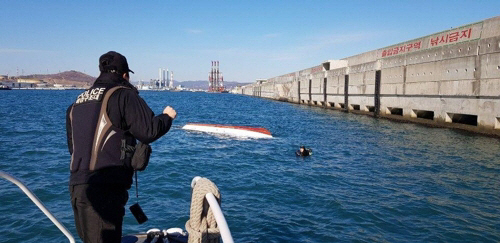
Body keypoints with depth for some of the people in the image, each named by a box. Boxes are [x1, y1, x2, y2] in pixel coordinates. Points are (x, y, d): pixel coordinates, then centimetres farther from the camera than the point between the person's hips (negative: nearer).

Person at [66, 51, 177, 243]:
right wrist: (167, 116, 7)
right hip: (104, 190, -8)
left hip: (76, 186, 8)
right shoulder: (123, 95, -5)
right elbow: (148, 131, -11)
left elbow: (72, 147, 23)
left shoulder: (78, 102, 18)